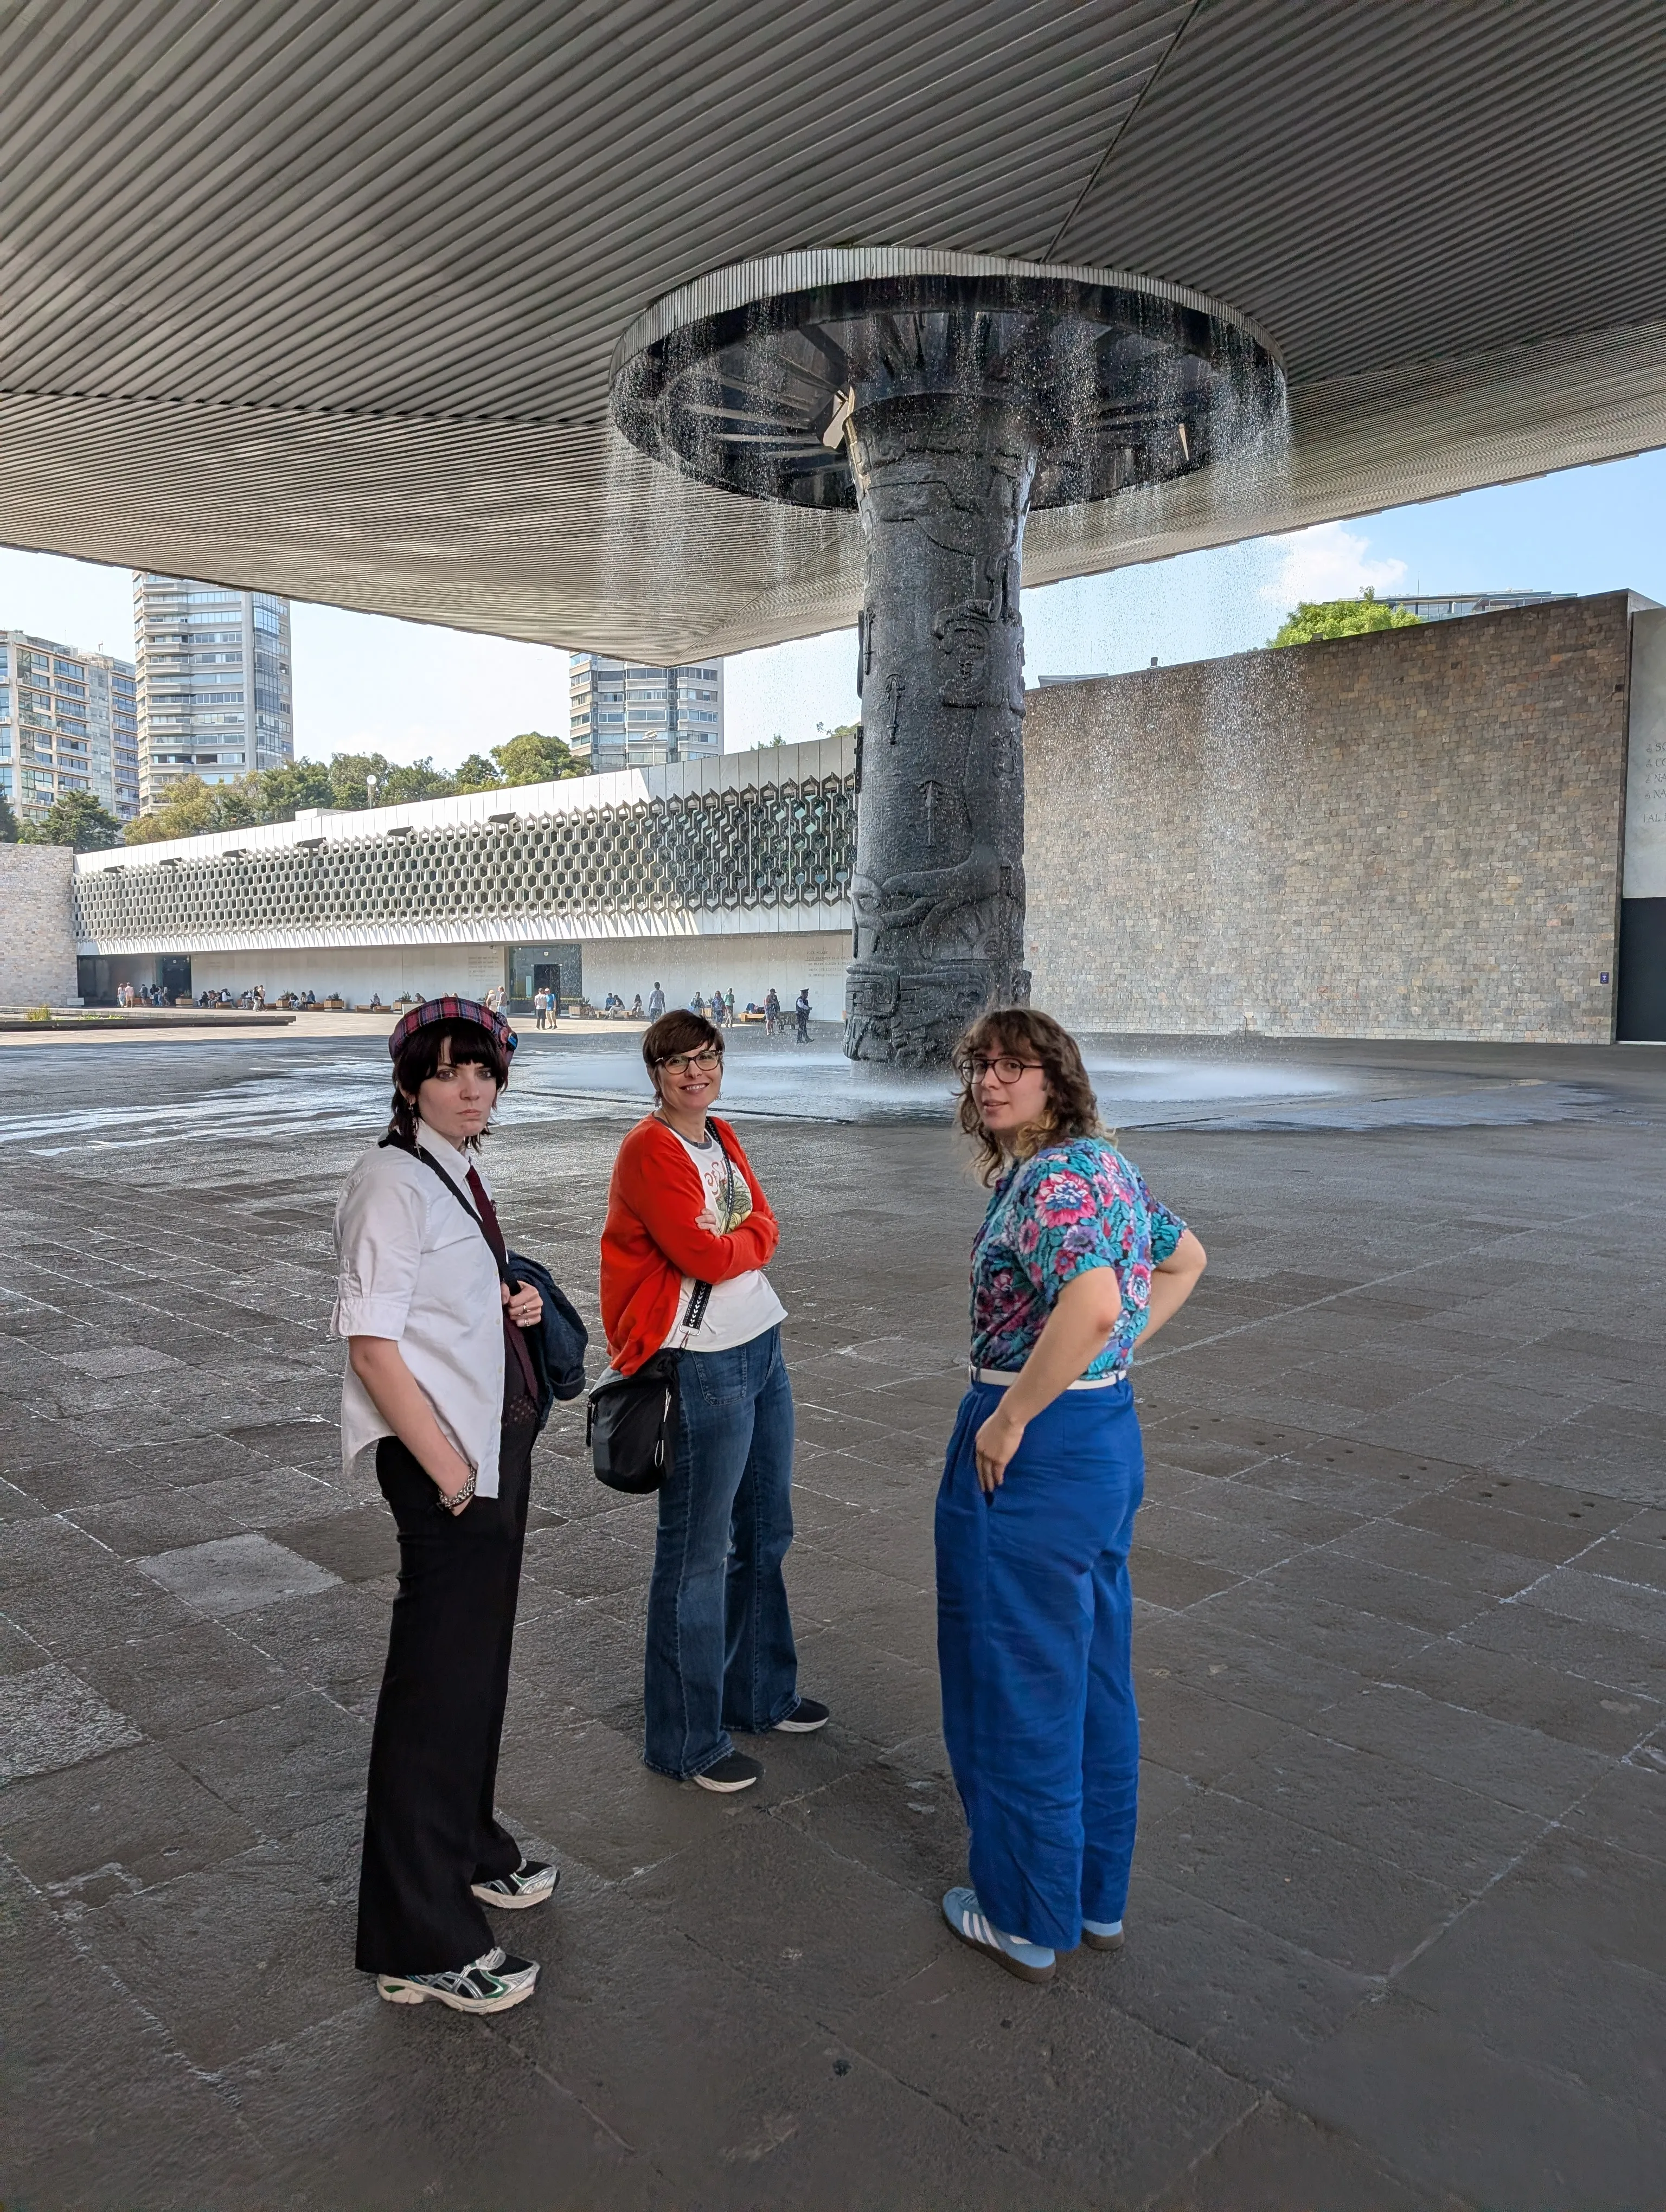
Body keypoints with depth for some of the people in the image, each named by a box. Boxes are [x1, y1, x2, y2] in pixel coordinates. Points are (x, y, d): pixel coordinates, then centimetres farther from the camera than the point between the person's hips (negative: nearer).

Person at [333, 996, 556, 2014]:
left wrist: (512, 1305, 4)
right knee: (440, 1674, -2)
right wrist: (450, 1472, -19)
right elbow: (372, 1346, -21)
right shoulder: (393, 1182, -17)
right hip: (440, 1453, -9)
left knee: (483, 1653, 20)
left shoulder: (465, 1174, 11)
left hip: (498, 1435, 9)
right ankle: (422, 1942, 12)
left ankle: (467, 1850, 40)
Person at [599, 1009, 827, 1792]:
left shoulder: (722, 1138, 12)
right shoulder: (649, 1150, -14)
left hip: (763, 1347, 9)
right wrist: (749, 1241, -3)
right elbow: (703, 1255, -21)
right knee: (698, 1554, 2)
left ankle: (759, 1693, 38)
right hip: (703, 1367, -9)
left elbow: (765, 1229, 10)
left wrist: (733, 1241, -9)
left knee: (765, 1534, 19)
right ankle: (687, 1741, 16)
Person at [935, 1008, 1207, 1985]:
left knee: (1021, 1685, 7)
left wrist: (1008, 1419, -25)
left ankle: (1026, 1920, 25)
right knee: (1096, 1675, 20)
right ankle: (1100, 1896, 37)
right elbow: (1185, 1258, 22)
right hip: (1110, 1434, 10)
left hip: (1032, 1449, -10)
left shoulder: (1049, 1180, -21)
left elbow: (1092, 1307, -36)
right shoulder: (1104, 1161, 9)